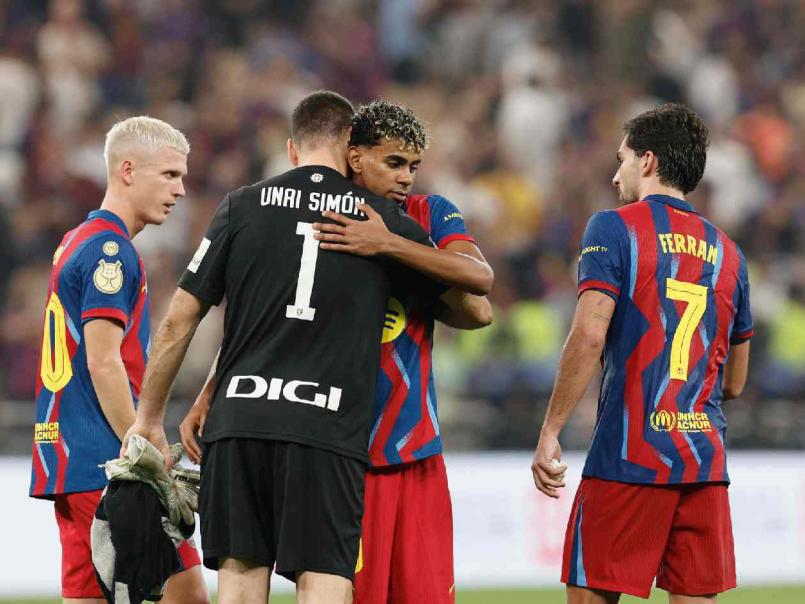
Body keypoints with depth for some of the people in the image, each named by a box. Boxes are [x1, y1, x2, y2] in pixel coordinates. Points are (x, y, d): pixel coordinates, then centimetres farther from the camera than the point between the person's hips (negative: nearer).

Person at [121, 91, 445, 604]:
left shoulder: (243, 206, 9)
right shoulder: (383, 217, 7)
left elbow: (179, 321, 9)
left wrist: (149, 419, 18)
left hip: (238, 424, 2)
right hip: (328, 430, -2)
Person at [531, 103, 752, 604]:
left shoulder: (615, 229, -1)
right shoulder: (727, 251, 16)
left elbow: (588, 336, -13)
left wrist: (550, 433, -9)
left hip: (628, 453, -5)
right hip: (706, 459, 5)